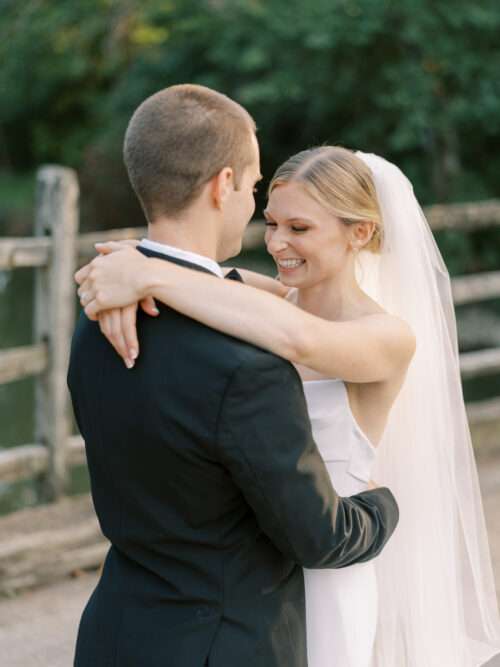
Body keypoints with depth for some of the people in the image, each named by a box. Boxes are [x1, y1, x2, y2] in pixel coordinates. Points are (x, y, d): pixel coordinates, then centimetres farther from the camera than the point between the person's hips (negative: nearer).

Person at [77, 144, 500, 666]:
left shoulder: (390, 337, -18)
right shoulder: (273, 299, -1)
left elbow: (299, 338, -41)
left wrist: (149, 277, -40)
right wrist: (119, 280, -33)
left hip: (324, 584, -5)